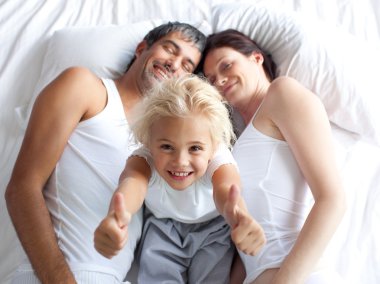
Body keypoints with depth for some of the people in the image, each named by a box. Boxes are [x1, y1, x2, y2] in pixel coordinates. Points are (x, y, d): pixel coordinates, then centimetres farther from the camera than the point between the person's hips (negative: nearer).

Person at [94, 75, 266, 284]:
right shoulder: (145, 160, -31)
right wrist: (117, 217, -79)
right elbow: (133, 181, -54)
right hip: (163, 229, 1)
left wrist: (238, 217, -80)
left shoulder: (217, 159, -32)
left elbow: (225, 188, -55)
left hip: (212, 229, 0)